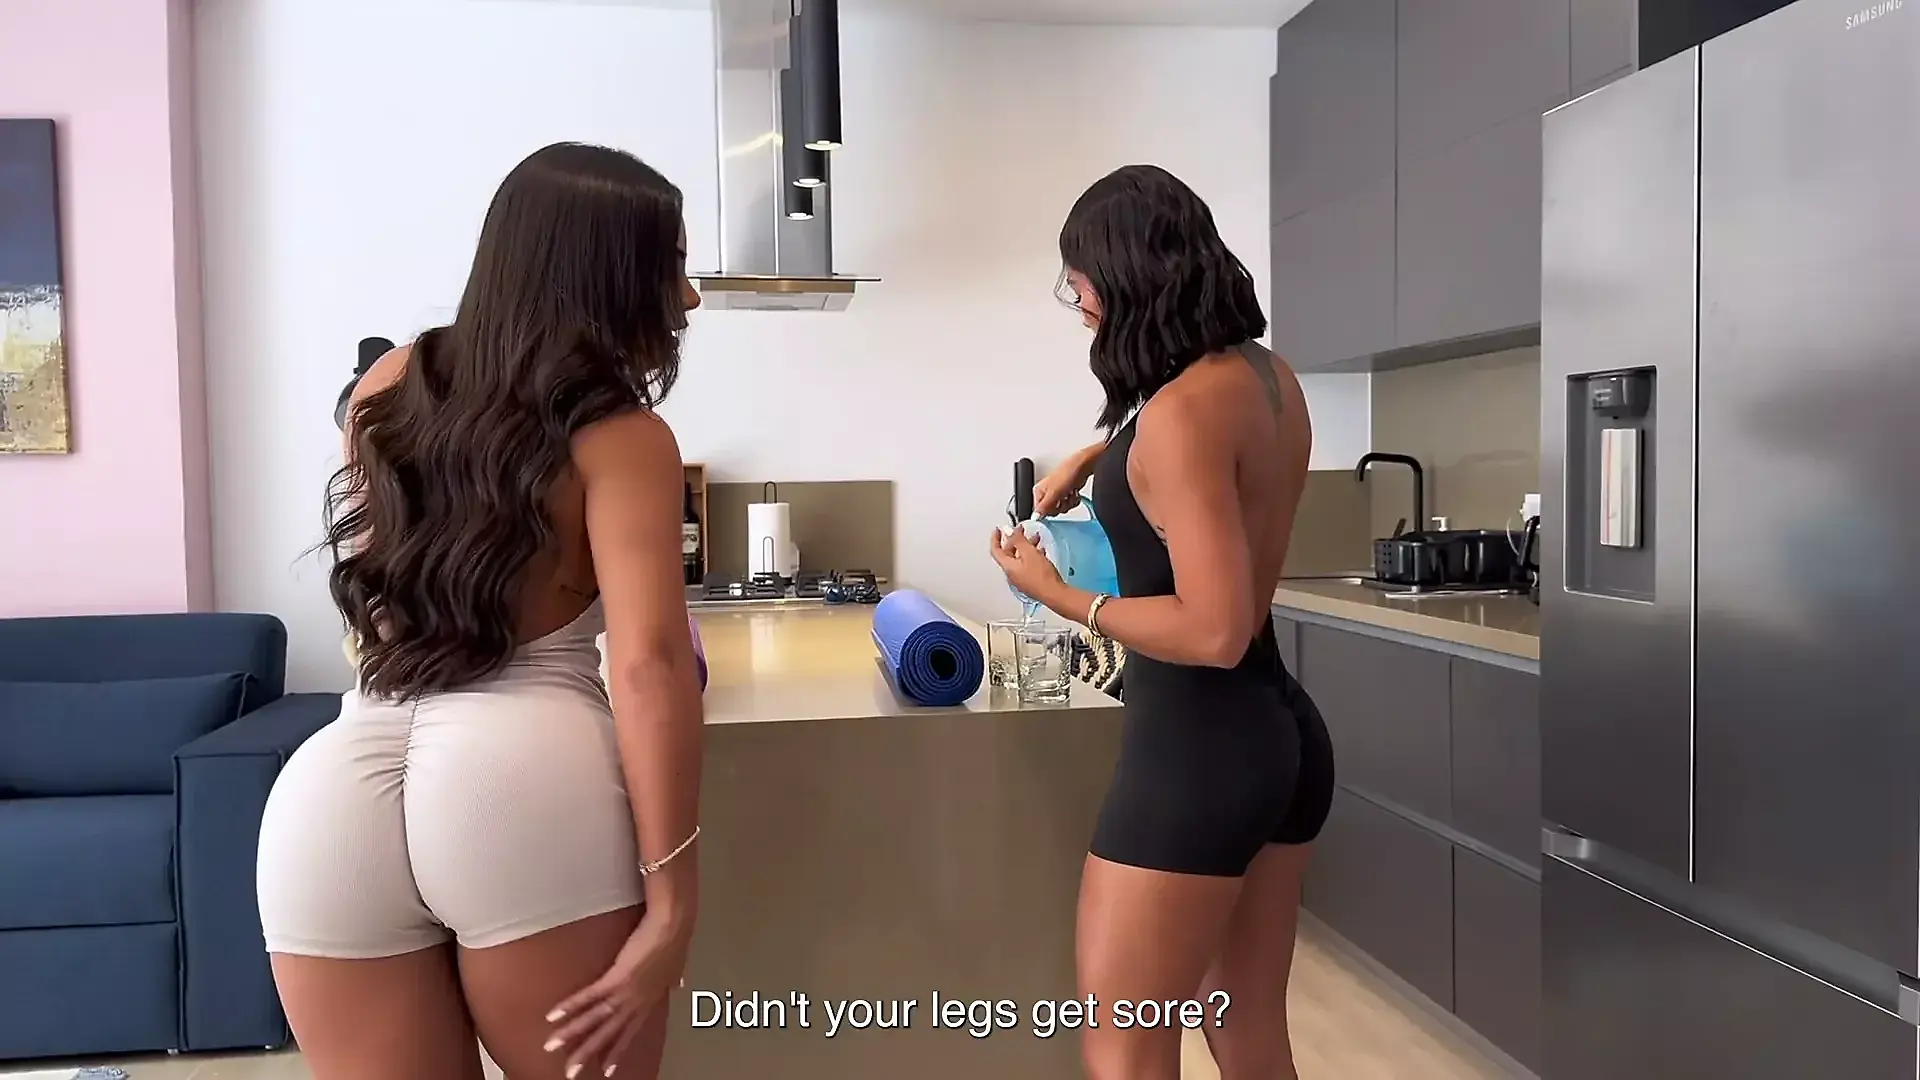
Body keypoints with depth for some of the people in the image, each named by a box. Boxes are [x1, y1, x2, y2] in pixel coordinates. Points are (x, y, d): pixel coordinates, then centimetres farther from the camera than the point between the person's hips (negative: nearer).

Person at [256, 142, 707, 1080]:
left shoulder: (389, 386, 18)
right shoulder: (620, 436, 2)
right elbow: (648, 664, -10)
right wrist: (672, 899, -10)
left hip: (332, 791, 5)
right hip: (525, 780, -4)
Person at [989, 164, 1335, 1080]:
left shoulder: (1185, 411, -20)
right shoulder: (1269, 377, 7)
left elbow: (1213, 631, -23)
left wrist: (1063, 599, -12)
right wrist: (1092, 457, 23)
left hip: (1198, 749, -9)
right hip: (1280, 736, 9)